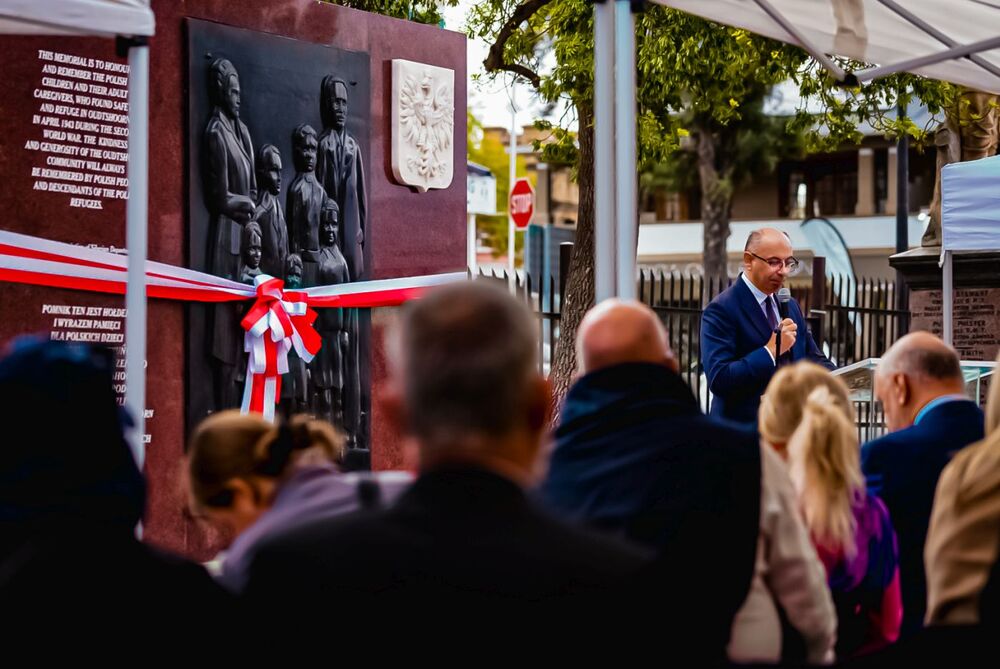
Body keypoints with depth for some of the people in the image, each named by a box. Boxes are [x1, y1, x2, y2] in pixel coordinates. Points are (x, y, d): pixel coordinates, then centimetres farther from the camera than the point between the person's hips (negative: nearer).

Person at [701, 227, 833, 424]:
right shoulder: (721, 310, -8)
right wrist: (770, 351, -21)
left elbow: (814, 358, 19)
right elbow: (718, 380, -17)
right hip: (745, 427, -7)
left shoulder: (790, 306, 17)